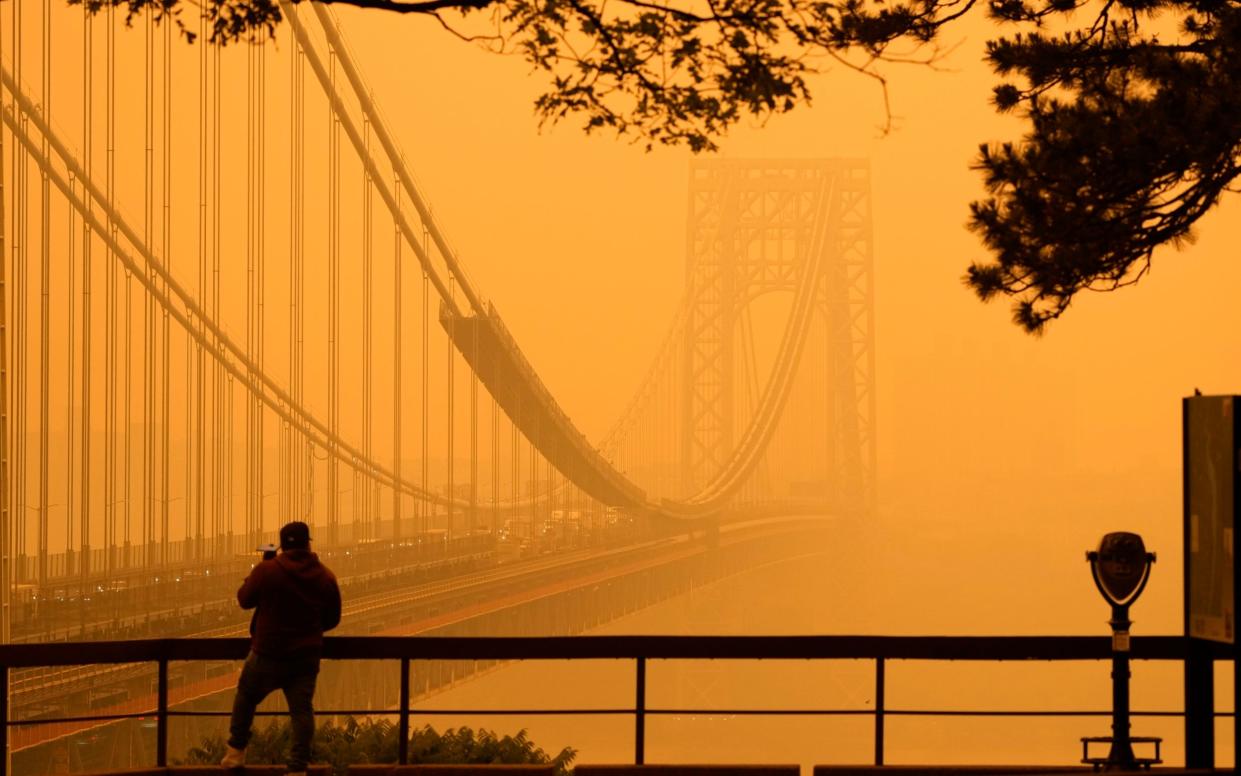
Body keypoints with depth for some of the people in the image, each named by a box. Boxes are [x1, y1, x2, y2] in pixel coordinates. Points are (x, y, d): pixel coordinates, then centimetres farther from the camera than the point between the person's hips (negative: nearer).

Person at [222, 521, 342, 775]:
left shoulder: (266, 570, -14)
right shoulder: (326, 577, -4)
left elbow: (245, 599, 1)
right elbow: (332, 619, 6)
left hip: (269, 653, -2)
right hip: (307, 656, 2)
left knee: (246, 697, 19)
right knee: (302, 709, 4)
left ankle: (236, 752, 23)